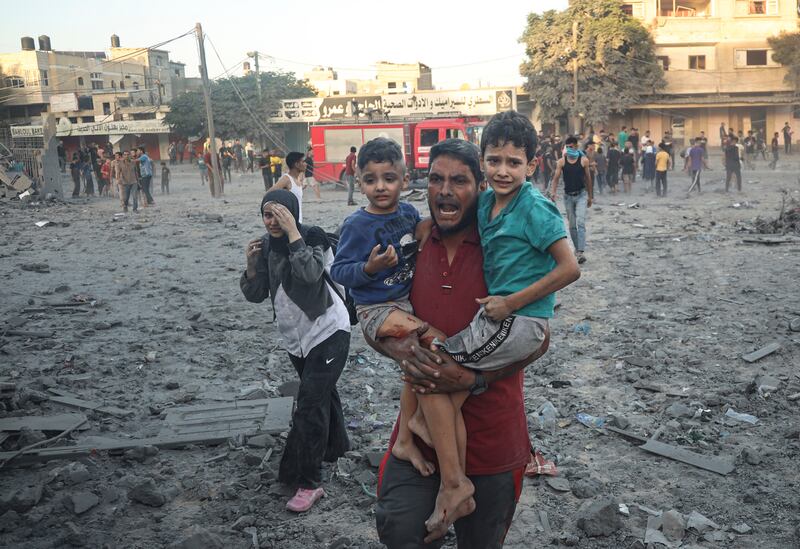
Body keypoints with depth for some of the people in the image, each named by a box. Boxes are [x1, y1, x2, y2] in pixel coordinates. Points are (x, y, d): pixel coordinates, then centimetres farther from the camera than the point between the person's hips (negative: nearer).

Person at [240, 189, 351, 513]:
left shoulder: (313, 237, -18)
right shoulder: (266, 245, -2)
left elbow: (311, 272, -37)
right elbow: (256, 295, -2)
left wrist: (293, 233, -35)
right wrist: (252, 266, -19)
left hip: (327, 331, -6)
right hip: (295, 336, 7)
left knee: (310, 403, -12)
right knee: (321, 392, 24)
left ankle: (308, 483, -5)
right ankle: (335, 445, 47)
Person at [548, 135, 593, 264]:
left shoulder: (584, 160, -2)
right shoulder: (562, 162, 1)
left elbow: (588, 179, 6)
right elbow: (556, 178, -2)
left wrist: (590, 196, 10)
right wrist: (553, 192, -19)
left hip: (581, 195, -2)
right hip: (568, 196, 2)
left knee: (581, 223, -14)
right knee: (572, 225, 10)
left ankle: (581, 252, -20)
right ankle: (577, 248, 26)